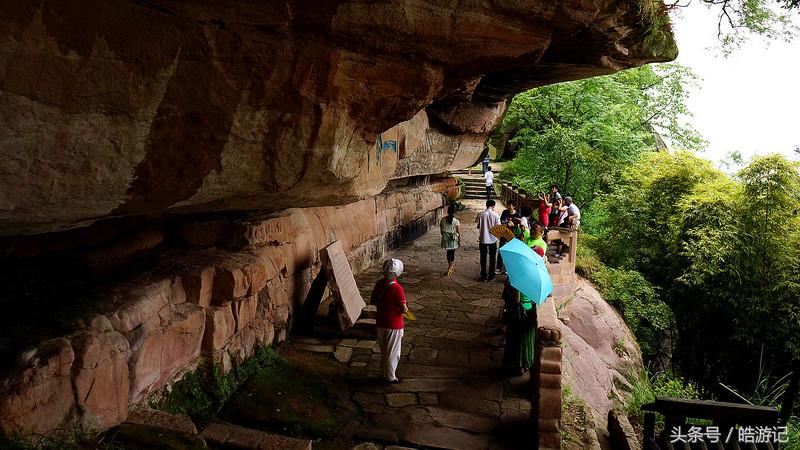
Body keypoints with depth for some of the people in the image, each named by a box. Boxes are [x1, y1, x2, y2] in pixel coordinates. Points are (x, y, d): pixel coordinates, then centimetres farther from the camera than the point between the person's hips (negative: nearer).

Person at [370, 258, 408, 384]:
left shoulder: (378, 284, -3)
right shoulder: (397, 288, -24)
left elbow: (372, 302, 8)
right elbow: (404, 309, -23)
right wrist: (405, 308, -2)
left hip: (380, 323, 6)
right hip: (393, 325, -6)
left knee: (383, 350, 21)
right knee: (392, 352, 10)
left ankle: (383, 373, 34)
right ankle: (390, 377, 22)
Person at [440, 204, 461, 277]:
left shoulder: (443, 219, -7)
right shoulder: (456, 221, -15)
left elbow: (441, 229, 5)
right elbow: (459, 233, -10)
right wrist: (459, 240, 6)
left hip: (445, 239, 3)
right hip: (453, 240, -2)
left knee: (449, 253, 20)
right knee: (452, 254, 11)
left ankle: (452, 267, 34)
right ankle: (450, 269, 4)